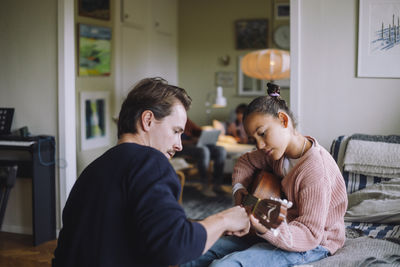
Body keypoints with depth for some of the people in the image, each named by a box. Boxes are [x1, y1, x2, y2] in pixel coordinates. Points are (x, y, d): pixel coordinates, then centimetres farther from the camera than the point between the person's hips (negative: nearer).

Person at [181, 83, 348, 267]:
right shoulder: (278, 151, 0)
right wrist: (239, 189, 1)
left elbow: (310, 234, -28)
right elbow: (246, 162, 21)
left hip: (314, 245, -8)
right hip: (284, 228, 8)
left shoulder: (315, 170, -27)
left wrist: (267, 230, -45)